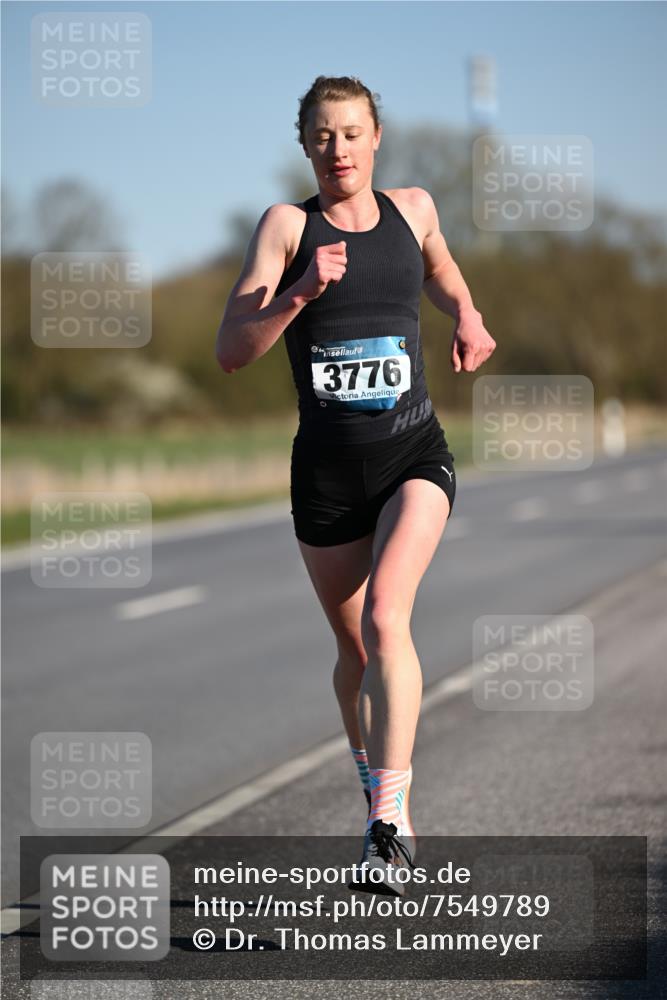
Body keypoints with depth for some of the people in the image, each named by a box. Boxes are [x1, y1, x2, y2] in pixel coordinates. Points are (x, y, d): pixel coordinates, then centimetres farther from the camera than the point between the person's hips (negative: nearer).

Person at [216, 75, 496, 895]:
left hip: (414, 455, 0)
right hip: (327, 467, 0)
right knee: (354, 648, 13)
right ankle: (379, 797, 36)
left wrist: (467, 316, 10)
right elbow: (231, 351, -12)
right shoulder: (287, 225, -4)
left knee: (384, 618, -23)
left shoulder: (412, 207, 5)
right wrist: (302, 290, -24)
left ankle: (391, 822, -25)